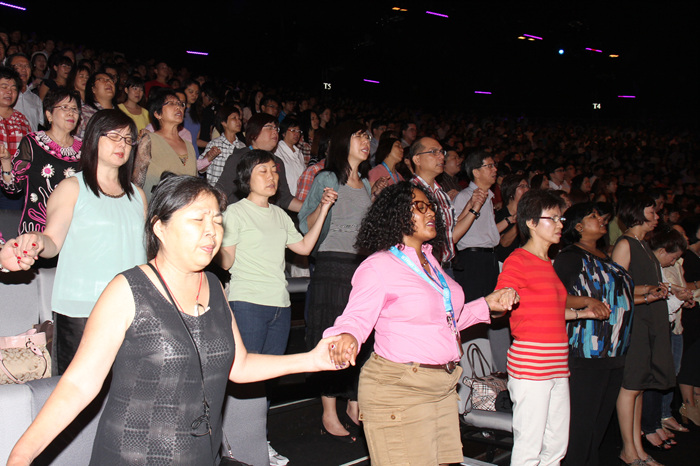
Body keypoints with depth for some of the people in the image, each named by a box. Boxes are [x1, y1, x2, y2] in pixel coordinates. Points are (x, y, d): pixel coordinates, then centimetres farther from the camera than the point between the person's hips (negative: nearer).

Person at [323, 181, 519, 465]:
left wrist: (487, 305, 16)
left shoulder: (430, 261, 15)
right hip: (398, 390, -8)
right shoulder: (377, 266, -9)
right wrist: (346, 337, -39)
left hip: (442, 387, 8)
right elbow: (356, 318, -17)